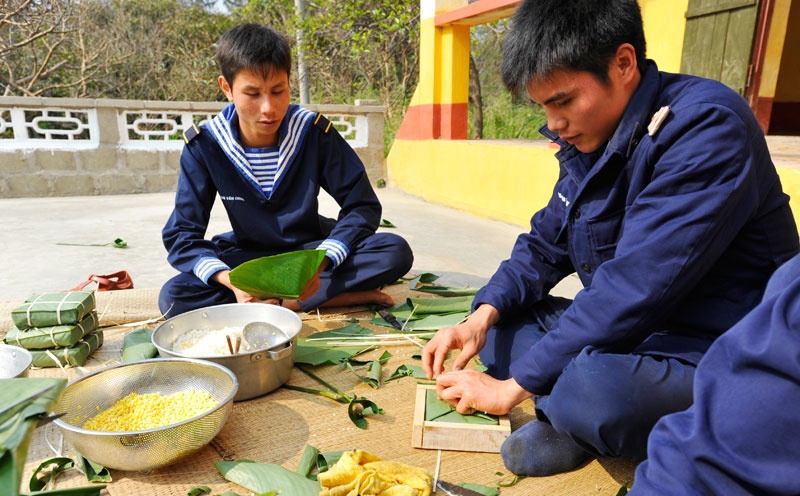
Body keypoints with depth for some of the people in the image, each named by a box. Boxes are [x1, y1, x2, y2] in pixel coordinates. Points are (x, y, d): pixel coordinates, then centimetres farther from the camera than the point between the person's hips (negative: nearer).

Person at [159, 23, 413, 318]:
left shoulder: (315, 132, -15)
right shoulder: (204, 146, -13)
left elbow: (362, 206, -12)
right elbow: (181, 235, -11)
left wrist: (320, 262, -31)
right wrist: (230, 279, -33)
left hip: (312, 249, 0)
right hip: (248, 255, 1)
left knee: (396, 252, -26)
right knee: (173, 298, -29)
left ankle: (275, 302, -23)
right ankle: (337, 296, -26)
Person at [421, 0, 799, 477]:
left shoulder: (706, 126, -22)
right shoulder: (590, 139, 3)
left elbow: (634, 291, -29)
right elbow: (544, 246, 8)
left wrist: (514, 386, -22)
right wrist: (483, 316, -9)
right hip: (631, 332, 8)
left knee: (597, 386, -38)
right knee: (496, 319, 4)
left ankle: (569, 410, -5)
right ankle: (572, 418, -13)